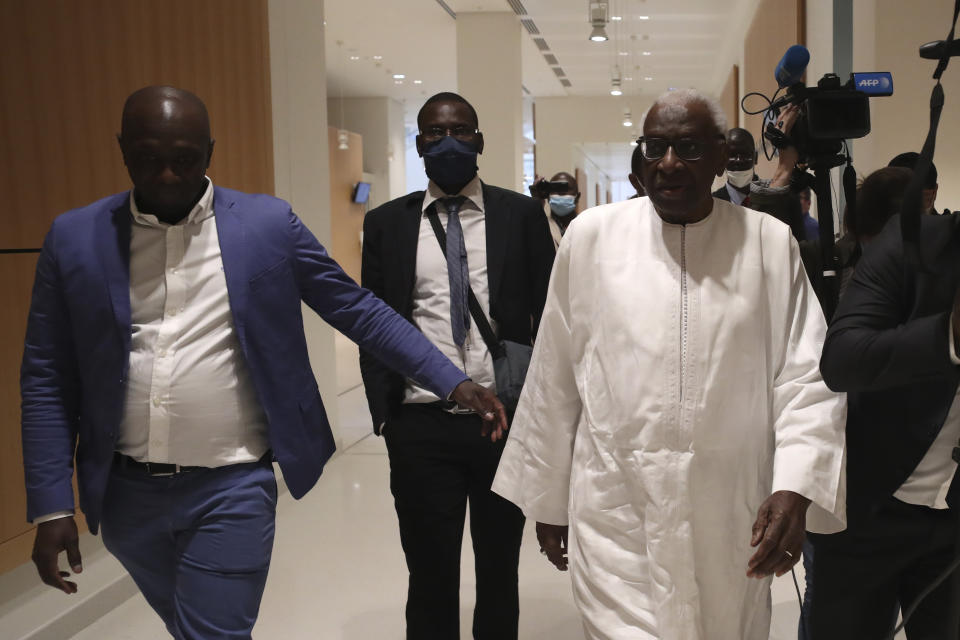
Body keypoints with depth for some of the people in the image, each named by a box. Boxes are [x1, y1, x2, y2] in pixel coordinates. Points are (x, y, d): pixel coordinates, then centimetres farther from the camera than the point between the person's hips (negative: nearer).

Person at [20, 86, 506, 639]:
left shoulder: (268, 225, -5)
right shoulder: (74, 239, -1)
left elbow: (359, 311, -1)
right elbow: (48, 380, 2)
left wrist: (454, 382, -8)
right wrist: (52, 507, -2)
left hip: (233, 490, -3)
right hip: (124, 492, 3)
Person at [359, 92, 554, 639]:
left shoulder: (523, 215, 2)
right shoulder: (386, 223, 4)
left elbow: (548, 316, 4)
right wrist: (384, 414, -2)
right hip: (421, 426, 0)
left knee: (500, 573, 17)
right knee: (431, 578, 10)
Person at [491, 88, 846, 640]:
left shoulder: (769, 243, 0)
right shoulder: (592, 236, -1)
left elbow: (807, 377, -2)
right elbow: (554, 382, 5)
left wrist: (795, 489, -16)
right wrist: (548, 499, 9)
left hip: (734, 519, 1)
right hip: (617, 513, -1)